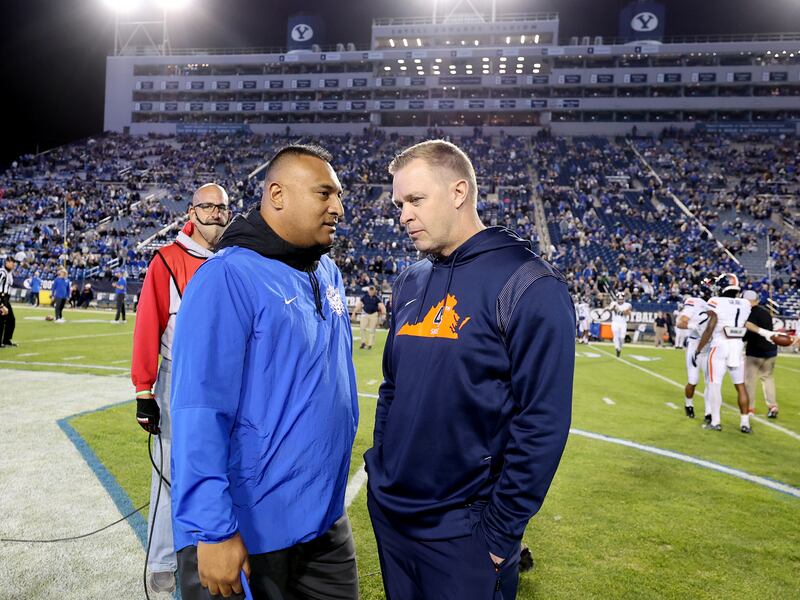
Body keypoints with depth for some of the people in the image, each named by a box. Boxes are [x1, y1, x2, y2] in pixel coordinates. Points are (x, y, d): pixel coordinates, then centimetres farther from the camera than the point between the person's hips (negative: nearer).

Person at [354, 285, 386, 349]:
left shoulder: (377, 298, -4)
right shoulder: (364, 297, 2)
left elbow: (381, 306, -10)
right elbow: (359, 305, 8)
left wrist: (383, 314, -25)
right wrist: (354, 313, 7)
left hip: (374, 315, -1)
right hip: (365, 314, 1)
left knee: (372, 330, 1)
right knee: (363, 328, -7)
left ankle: (370, 344, 10)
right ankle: (363, 342, 9)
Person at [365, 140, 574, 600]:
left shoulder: (528, 286, -15)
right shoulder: (411, 284, 6)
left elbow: (543, 421, -17)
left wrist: (501, 527, -15)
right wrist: (380, 469, 9)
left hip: (462, 530, -6)